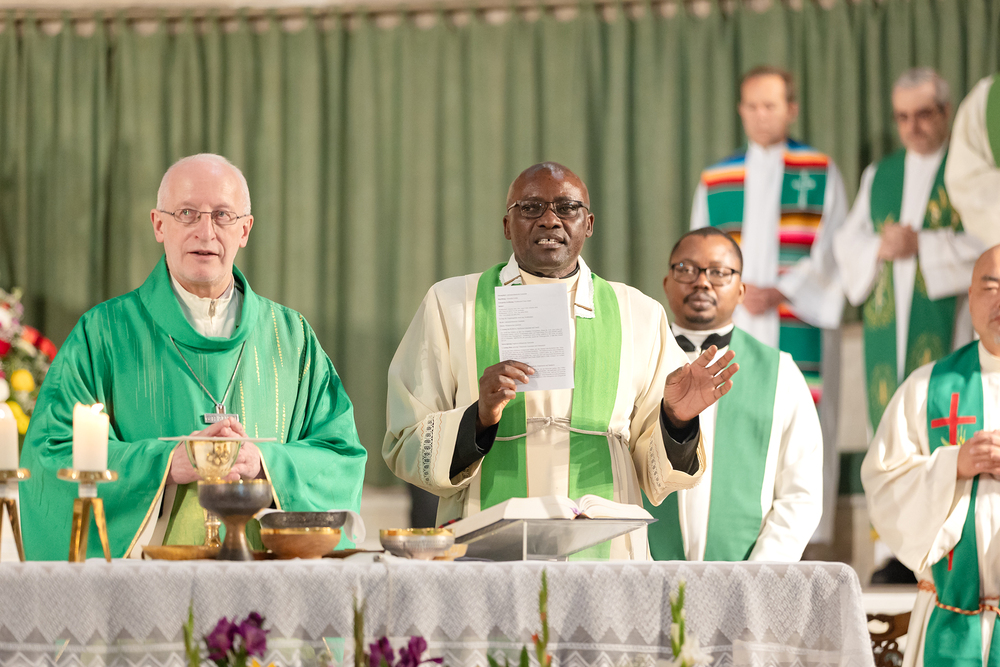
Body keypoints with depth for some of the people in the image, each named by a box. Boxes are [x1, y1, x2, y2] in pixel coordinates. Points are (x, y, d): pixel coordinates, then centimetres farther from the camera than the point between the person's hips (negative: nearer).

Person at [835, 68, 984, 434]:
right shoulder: (879, 175, 17)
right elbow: (846, 242, 13)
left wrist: (922, 245, -15)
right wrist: (878, 249, -8)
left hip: (946, 319, -4)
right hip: (886, 324, 5)